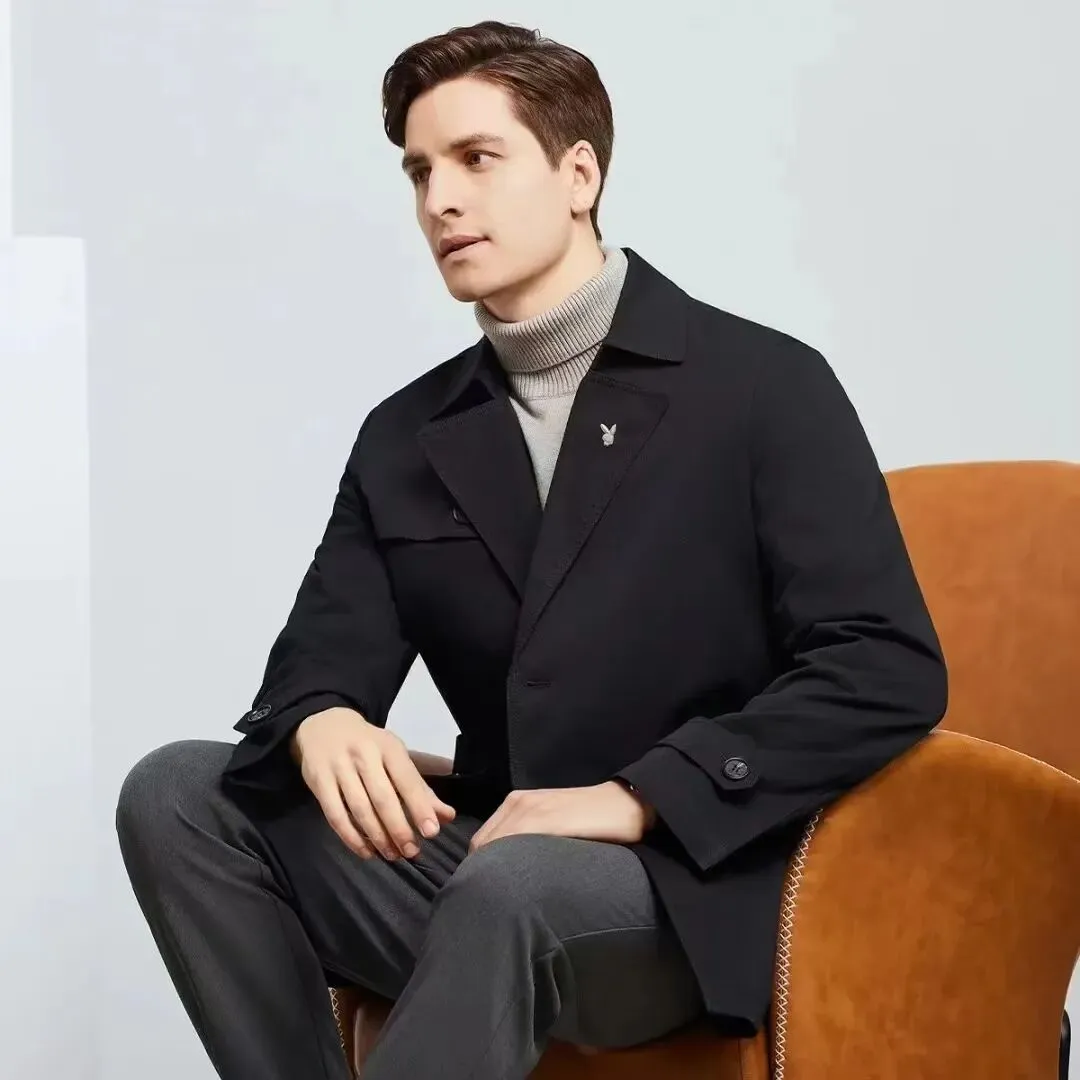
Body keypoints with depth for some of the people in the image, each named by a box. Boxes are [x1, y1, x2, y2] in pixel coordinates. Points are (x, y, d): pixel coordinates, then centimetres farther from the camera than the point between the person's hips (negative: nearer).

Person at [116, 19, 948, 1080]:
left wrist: (639, 796, -22)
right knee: (178, 791, -12)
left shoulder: (764, 384, -4)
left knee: (514, 884, -37)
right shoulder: (405, 436, 13)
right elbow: (320, 661, 7)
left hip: (692, 877, -5)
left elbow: (889, 670, -12)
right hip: (478, 862, 6)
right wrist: (323, 725, -19)